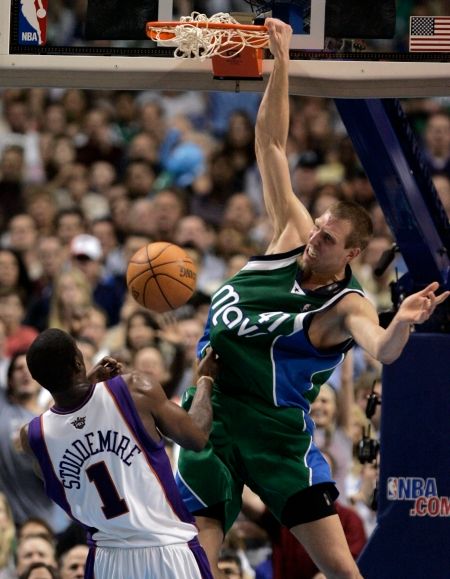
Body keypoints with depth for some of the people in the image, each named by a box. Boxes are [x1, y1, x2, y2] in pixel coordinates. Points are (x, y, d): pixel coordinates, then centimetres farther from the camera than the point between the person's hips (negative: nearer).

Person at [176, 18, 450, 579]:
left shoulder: (346, 307, -14)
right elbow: (271, 145, 4)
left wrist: (402, 323, -60)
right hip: (210, 418, 4)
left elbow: (383, 350, -38)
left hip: (276, 432, -4)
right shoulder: (291, 236, 0)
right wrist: (281, 61, 0)